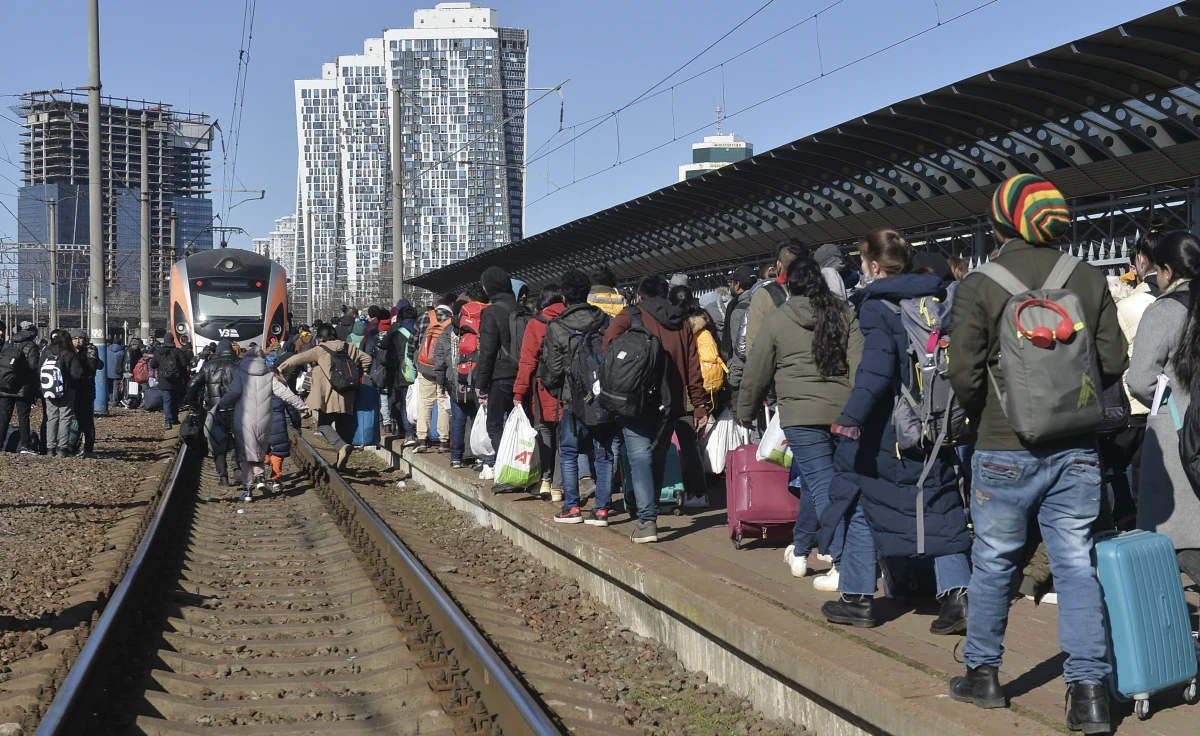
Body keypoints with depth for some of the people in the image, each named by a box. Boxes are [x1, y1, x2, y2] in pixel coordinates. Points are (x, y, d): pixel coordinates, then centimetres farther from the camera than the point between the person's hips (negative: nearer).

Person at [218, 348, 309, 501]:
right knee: (260, 451, 22)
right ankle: (260, 476, 0)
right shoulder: (269, 376, 6)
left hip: (244, 421, -2)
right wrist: (302, 407, 8)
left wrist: (221, 405, -3)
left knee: (245, 455, 6)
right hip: (263, 421, 2)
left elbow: (233, 392, -15)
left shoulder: (240, 373, -1)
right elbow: (285, 393, 2)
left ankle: (248, 489, 4)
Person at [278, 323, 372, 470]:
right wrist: (362, 373, 29)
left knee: (323, 424, 4)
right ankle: (341, 463, 13)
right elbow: (366, 358, 13)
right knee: (343, 427, 12)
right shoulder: (349, 348, 10)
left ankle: (342, 446, -23)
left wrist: (281, 367, 13)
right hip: (347, 396, 5)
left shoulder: (320, 350, -2)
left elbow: (299, 358, 0)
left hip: (329, 396, -5)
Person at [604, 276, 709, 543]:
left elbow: (609, 346, -13)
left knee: (640, 458, -7)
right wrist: (699, 406, 9)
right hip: (670, 404, 4)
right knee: (658, 460, 17)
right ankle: (650, 515, 24)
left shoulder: (629, 317, 3)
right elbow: (693, 370, 9)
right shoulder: (681, 325, 15)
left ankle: (646, 521, -19)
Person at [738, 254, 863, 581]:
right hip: (843, 414, 4)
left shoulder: (775, 321, 2)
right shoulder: (845, 315, 8)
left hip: (802, 415, -4)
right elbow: (860, 365, 0)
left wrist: (746, 413, 22)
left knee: (823, 487, -4)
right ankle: (800, 552, 32)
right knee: (813, 481, 19)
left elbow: (756, 373, 9)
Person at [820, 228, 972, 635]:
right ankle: (956, 593, -2)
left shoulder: (878, 304, -11)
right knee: (939, 505, 10)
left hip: (886, 429, -6)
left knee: (856, 497, 8)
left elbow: (878, 365, -24)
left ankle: (857, 597, 12)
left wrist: (853, 415, -31)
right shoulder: (938, 298, 8)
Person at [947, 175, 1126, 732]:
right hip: (1076, 450, 2)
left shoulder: (978, 287, -9)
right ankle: (1089, 691, 4)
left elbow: (964, 373, -13)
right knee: (1077, 565, 7)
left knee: (993, 563, 12)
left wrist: (981, 415, 7)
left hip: (1005, 450, -2)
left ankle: (982, 674, 24)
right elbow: (1113, 361, 2)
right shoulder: (1090, 282, 0)